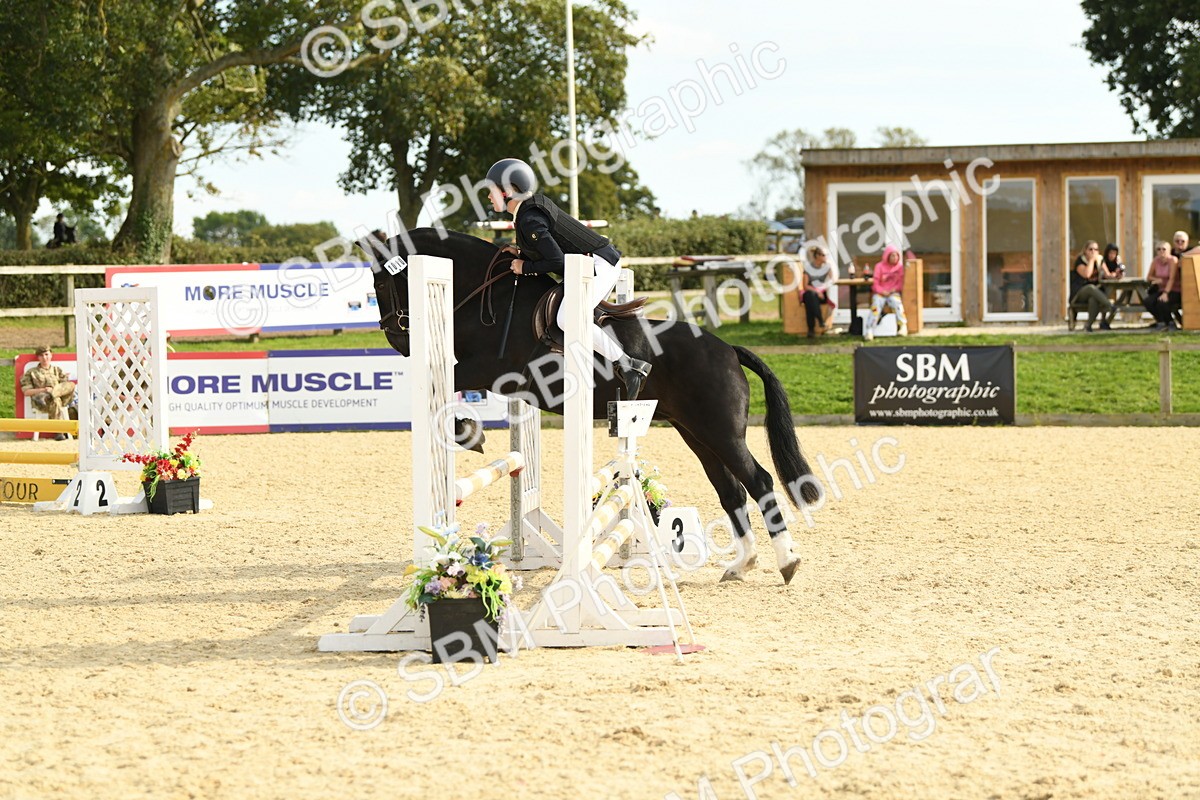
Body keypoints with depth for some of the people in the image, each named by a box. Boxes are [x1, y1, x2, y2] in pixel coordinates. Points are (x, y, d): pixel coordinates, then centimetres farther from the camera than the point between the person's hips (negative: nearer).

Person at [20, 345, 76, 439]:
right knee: (55, 400, -40)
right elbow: (26, 392, 7)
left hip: (61, 398, 3)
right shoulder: (32, 373, 17)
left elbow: (67, 385, 17)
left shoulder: (57, 370, 26)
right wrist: (43, 390, -9)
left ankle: (45, 396, -40)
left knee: (71, 385, -26)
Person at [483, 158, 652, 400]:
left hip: (596, 264, -11)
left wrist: (525, 267, -8)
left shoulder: (529, 220, -18)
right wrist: (522, 253, 14)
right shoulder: (534, 204, 13)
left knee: (567, 318, -23)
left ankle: (627, 365, -20)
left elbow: (558, 262, -21)